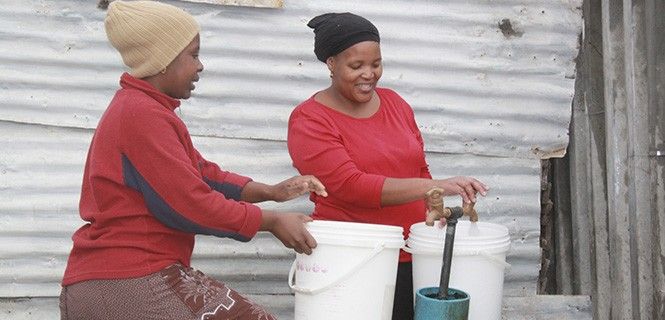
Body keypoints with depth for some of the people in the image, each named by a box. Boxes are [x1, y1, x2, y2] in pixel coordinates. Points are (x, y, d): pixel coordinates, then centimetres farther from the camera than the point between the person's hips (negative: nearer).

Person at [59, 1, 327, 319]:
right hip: (131, 282, -11)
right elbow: (191, 204, -19)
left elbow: (202, 175, 16)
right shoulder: (142, 115, -17)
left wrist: (272, 192, 6)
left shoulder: (138, 108, 17)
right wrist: (272, 221, -10)